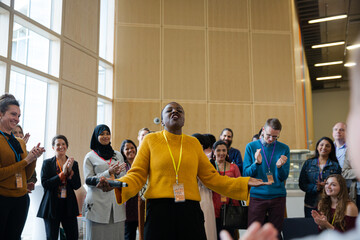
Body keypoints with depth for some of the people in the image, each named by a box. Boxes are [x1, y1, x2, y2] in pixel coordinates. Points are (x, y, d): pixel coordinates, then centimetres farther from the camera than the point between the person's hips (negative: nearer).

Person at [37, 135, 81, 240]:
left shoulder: (74, 164, 8)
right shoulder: (47, 163, 1)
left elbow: (77, 186, 1)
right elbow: (45, 184, -10)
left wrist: (70, 171, -13)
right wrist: (62, 173, -16)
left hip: (69, 205, 2)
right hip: (52, 205, -2)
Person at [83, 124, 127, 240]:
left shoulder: (118, 155, 15)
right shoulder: (90, 157, 5)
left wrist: (118, 173, -7)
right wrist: (109, 172, -14)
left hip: (117, 203, 3)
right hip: (98, 204, -3)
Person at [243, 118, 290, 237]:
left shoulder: (284, 148, 3)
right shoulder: (251, 146, 1)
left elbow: (283, 177, 0)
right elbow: (246, 174, -3)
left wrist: (279, 166, -20)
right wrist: (256, 163, -20)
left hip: (278, 196, 1)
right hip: (257, 195, -1)